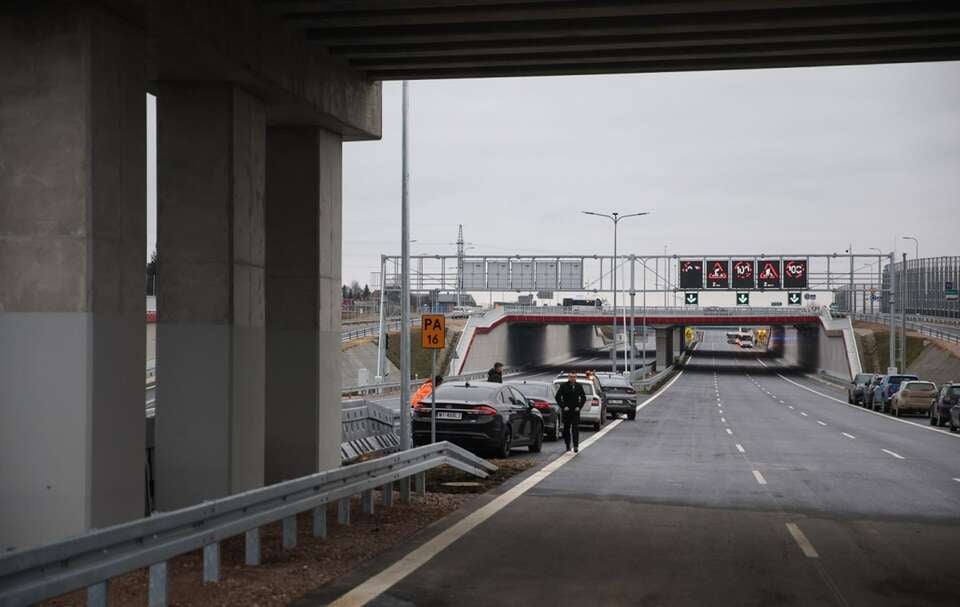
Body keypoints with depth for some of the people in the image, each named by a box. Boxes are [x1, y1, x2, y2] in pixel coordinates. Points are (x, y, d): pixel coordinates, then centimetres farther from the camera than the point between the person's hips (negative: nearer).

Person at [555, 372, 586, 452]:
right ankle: (567, 445, 19)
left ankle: (576, 446, -13)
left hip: (575, 411, 1)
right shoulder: (563, 386, -3)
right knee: (566, 428, 7)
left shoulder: (579, 386, 5)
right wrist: (563, 406, -9)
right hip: (566, 411, 0)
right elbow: (558, 397, -2)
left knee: (575, 428, -9)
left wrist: (579, 406, 2)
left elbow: (583, 398, 14)